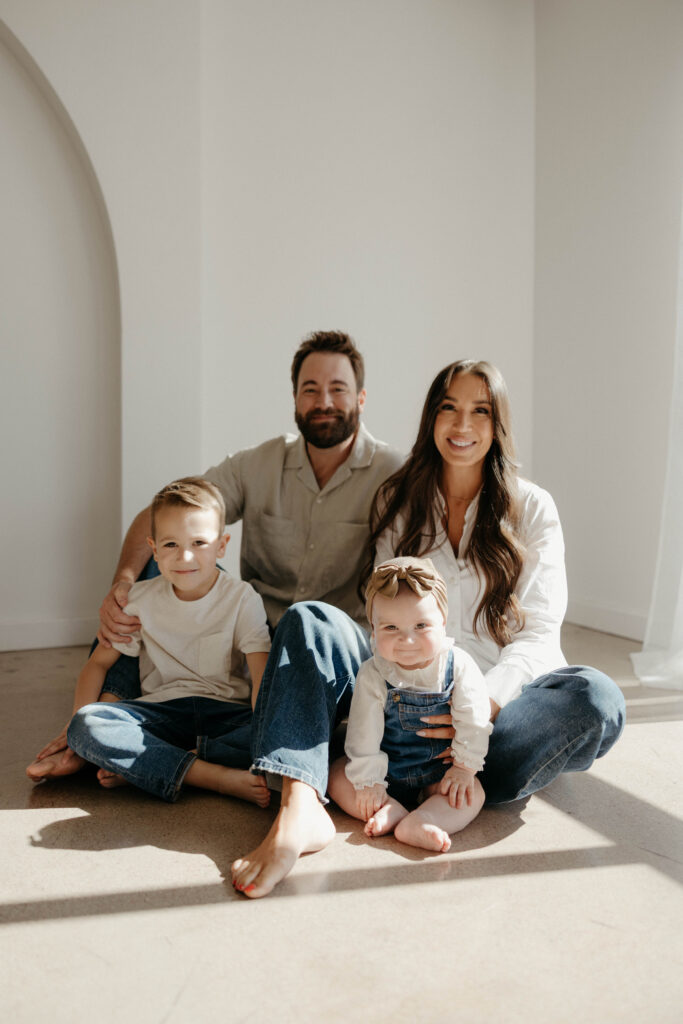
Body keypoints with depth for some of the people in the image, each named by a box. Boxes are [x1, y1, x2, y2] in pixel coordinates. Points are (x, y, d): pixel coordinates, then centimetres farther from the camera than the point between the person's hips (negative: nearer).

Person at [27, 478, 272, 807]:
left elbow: (262, 674, -14)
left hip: (225, 713, -1)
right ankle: (215, 776, -31)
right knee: (87, 724, -26)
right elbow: (98, 662, 9)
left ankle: (139, 764, -27)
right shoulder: (142, 599, 2)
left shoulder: (242, 598, -5)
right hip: (162, 710, 2)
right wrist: (79, 725, -6)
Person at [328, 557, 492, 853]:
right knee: (338, 780, -16)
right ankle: (393, 811, -28)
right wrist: (369, 781, -13)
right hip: (388, 770, 1)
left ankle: (417, 823, -40)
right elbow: (364, 732, -13)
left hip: (439, 770, 0)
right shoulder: (372, 674, -17)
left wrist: (464, 768, -12)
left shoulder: (459, 666, -16)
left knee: (473, 794, -25)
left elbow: (473, 722, -10)